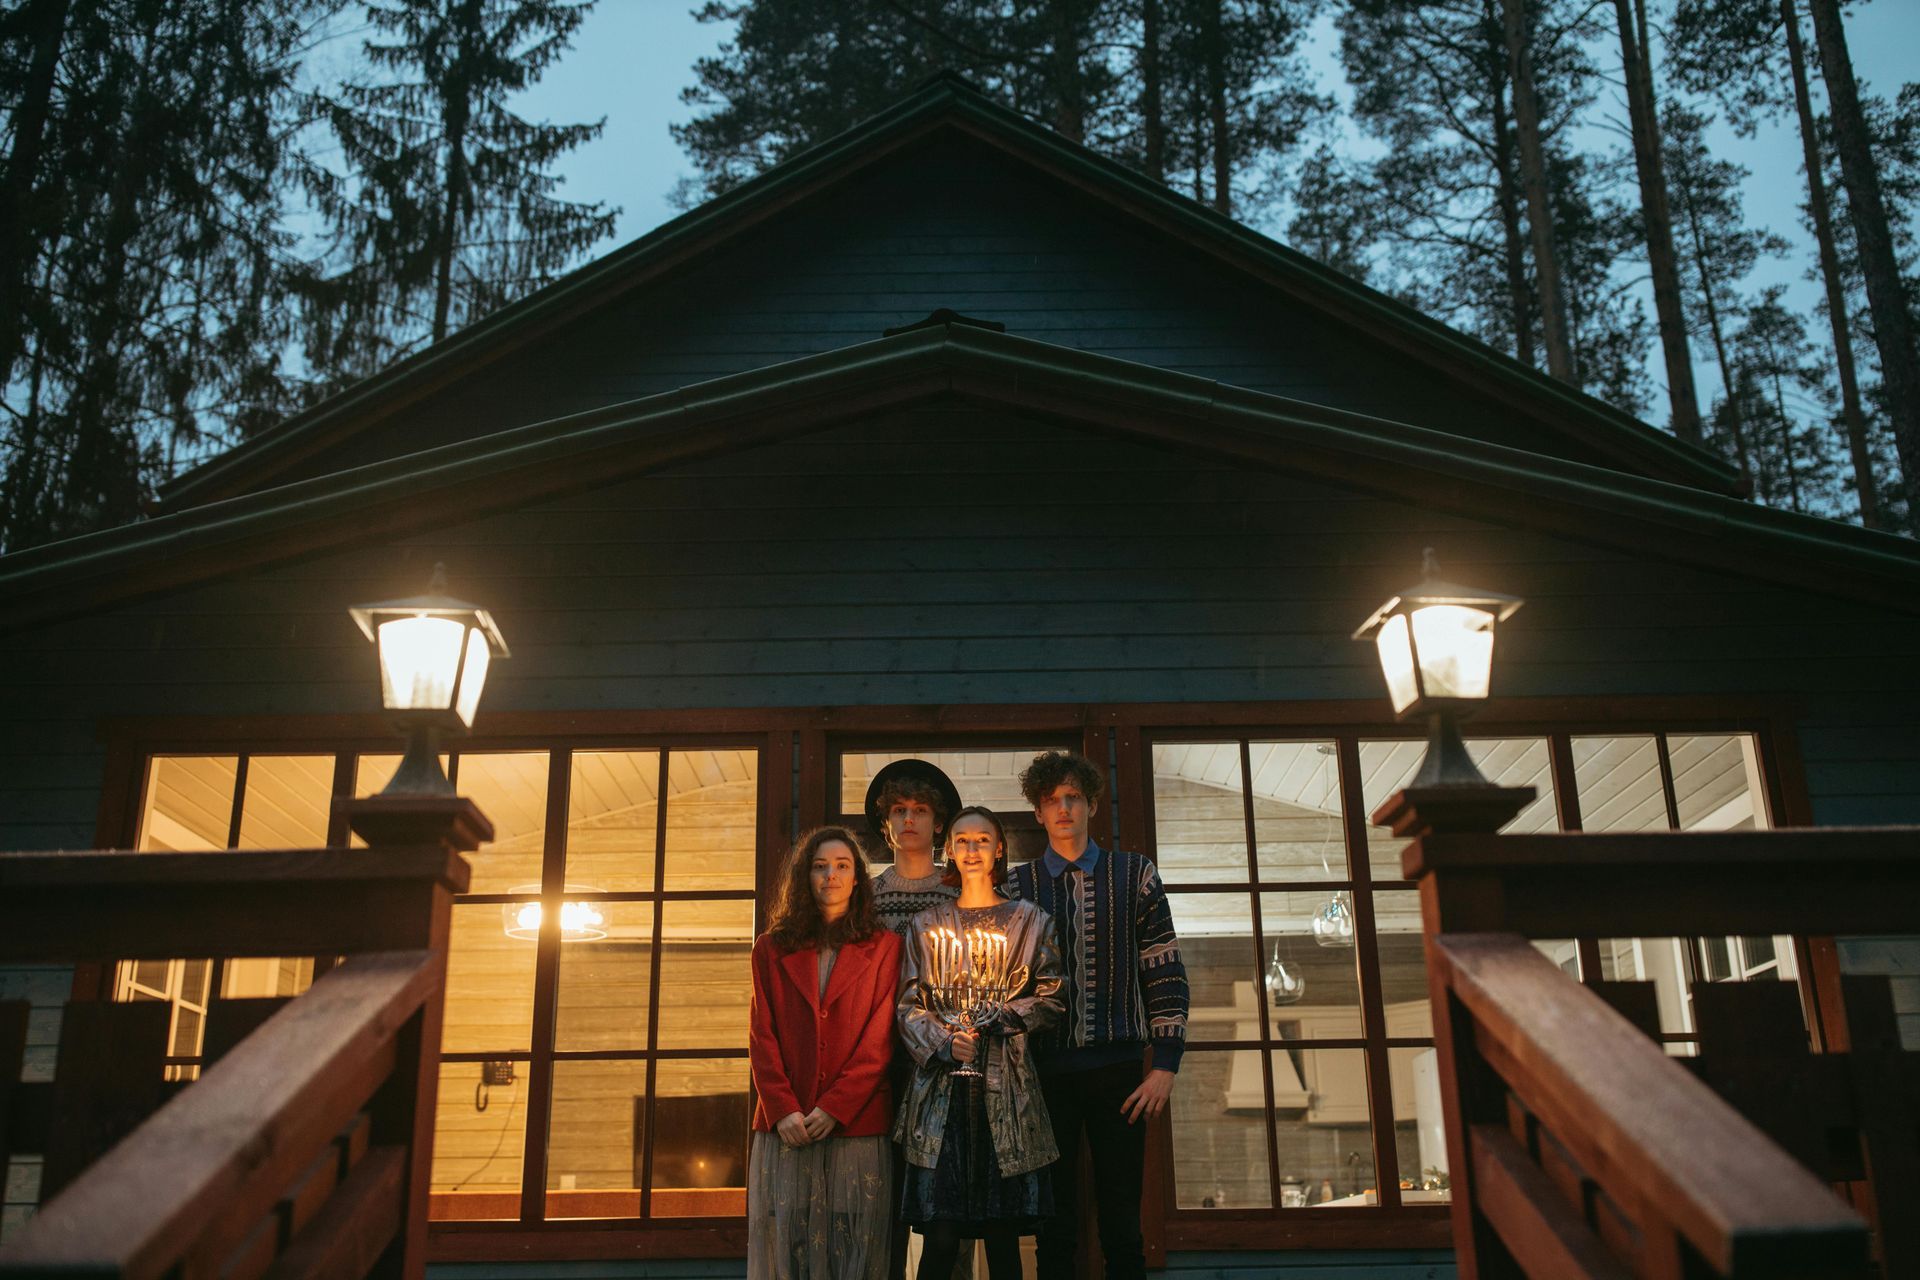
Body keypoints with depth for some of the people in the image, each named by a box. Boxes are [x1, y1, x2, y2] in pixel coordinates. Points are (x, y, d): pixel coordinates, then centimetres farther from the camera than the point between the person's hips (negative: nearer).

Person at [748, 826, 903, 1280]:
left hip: (857, 1125, -1)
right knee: (785, 1241, 2)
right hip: (786, 1127, 2)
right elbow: (761, 1036, 5)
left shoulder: (883, 947, 6)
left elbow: (879, 1040, -1)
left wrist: (834, 1108, -11)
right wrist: (782, 1109, -8)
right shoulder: (772, 948, 12)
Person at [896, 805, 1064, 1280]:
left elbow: (1050, 999, 5)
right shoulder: (926, 925, 14)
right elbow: (910, 1006, 7)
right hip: (941, 1087, 0)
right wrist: (943, 1044, -11)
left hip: (1004, 1085, 0)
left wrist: (994, 1018, -8)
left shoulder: (1030, 921, 11)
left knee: (1003, 1233, 0)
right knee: (940, 1236, -4)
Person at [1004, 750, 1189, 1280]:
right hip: (1046, 1071, 1)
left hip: (1118, 1069, 0)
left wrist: (1165, 1064, -3)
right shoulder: (1018, 887, 6)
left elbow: (1166, 973, 3)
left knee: (1122, 1221, 5)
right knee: (1055, 1222, 7)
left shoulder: (1134, 875, 5)